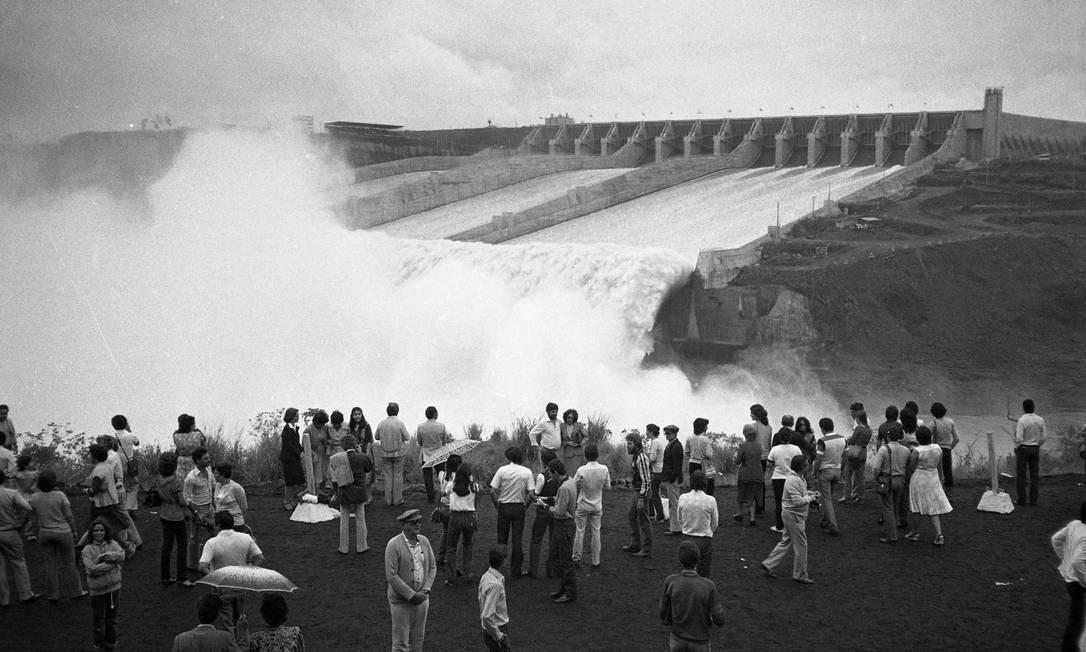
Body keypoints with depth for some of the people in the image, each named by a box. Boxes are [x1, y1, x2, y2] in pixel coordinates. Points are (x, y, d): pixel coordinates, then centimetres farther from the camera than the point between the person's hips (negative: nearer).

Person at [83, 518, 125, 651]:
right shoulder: (87, 549, -7)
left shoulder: (112, 544, 2)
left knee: (112, 617, 17)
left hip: (114, 586, 3)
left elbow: (121, 555, -15)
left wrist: (104, 556, -25)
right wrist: (112, 562, -17)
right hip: (97, 589, -2)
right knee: (98, 620, 8)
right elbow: (92, 569, -19)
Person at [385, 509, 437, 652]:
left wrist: (425, 591, -6)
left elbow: (432, 568, 7)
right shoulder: (394, 545, -16)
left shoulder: (424, 541, 1)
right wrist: (412, 595, -17)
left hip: (422, 599, 5)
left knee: (418, 640, 15)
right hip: (401, 601, -5)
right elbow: (391, 576, -18)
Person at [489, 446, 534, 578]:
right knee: (517, 539, 8)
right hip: (519, 507, 0)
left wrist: (497, 506, 3)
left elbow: (492, 491, -9)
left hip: (504, 506, 0)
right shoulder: (527, 472, -4)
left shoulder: (502, 470, -7)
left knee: (502, 538, 11)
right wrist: (525, 506, 6)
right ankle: (516, 570, 12)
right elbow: (531, 494, -8)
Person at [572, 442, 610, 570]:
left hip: (583, 505, -2)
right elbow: (607, 486, -3)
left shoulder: (581, 470, -21)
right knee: (596, 532, 10)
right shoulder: (604, 469, -13)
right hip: (597, 506, 2)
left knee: (580, 531, 12)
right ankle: (596, 562, 16)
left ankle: (577, 557, 23)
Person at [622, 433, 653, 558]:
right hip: (638, 491, 10)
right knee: (632, 516, 19)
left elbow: (646, 480, -24)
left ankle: (647, 550, 6)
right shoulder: (636, 455, 9)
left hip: (643, 492, -10)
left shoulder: (641, 458, -22)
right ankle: (635, 544, 30)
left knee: (643, 520, -2)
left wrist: (641, 499, -24)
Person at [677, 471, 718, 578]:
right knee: (703, 575, 7)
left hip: (687, 539, 2)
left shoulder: (682, 498, -7)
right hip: (705, 541, -2)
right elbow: (715, 524, 0)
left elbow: (680, 521, 5)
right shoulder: (710, 500, -13)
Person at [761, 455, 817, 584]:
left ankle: (768, 565, 22)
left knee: (786, 542, 17)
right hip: (794, 516, -10)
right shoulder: (793, 480, -25)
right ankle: (800, 575, 15)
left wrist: (810, 493, 6)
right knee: (800, 545, 2)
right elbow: (797, 501, -29)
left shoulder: (799, 478, 7)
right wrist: (810, 497, -17)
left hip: (796, 516, 10)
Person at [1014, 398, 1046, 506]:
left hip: (1023, 449, -4)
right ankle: (1033, 501, 10)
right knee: (1034, 476, 9)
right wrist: (1037, 446, 15)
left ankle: (1021, 499, 9)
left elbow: (1019, 439, -19)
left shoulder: (1022, 420, -18)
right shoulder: (1040, 420, -3)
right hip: (1035, 449, 4)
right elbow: (1044, 436, 1)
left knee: (1020, 475, 7)